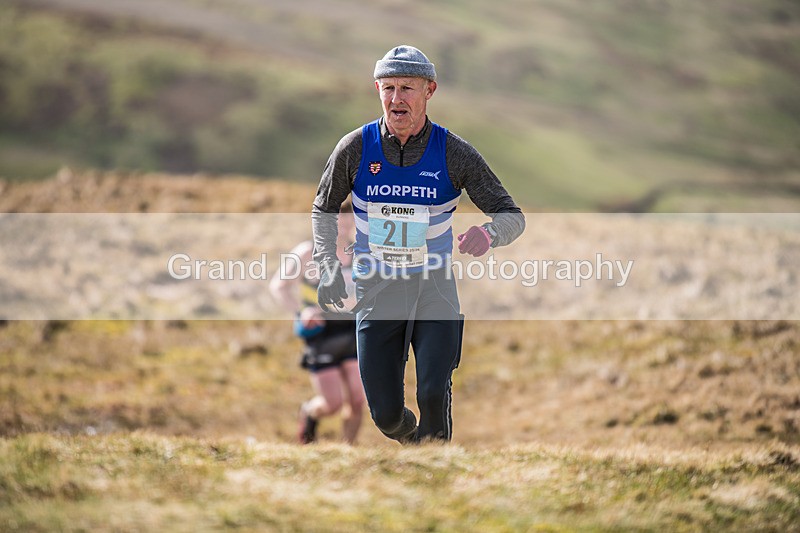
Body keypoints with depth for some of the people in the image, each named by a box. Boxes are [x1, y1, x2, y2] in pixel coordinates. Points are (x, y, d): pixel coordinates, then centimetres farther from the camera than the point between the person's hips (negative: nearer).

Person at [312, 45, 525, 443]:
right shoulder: (356, 148, -7)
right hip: (377, 292, 1)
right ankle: (409, 437, 37)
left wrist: (488, 234, -32)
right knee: (387, 414, 1)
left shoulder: (454, 152, -10)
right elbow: (323, 209, 10)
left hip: (434, 289, -1)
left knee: (433, 393, -22)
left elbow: (512, 216, -8)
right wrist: (328, 266, -6)